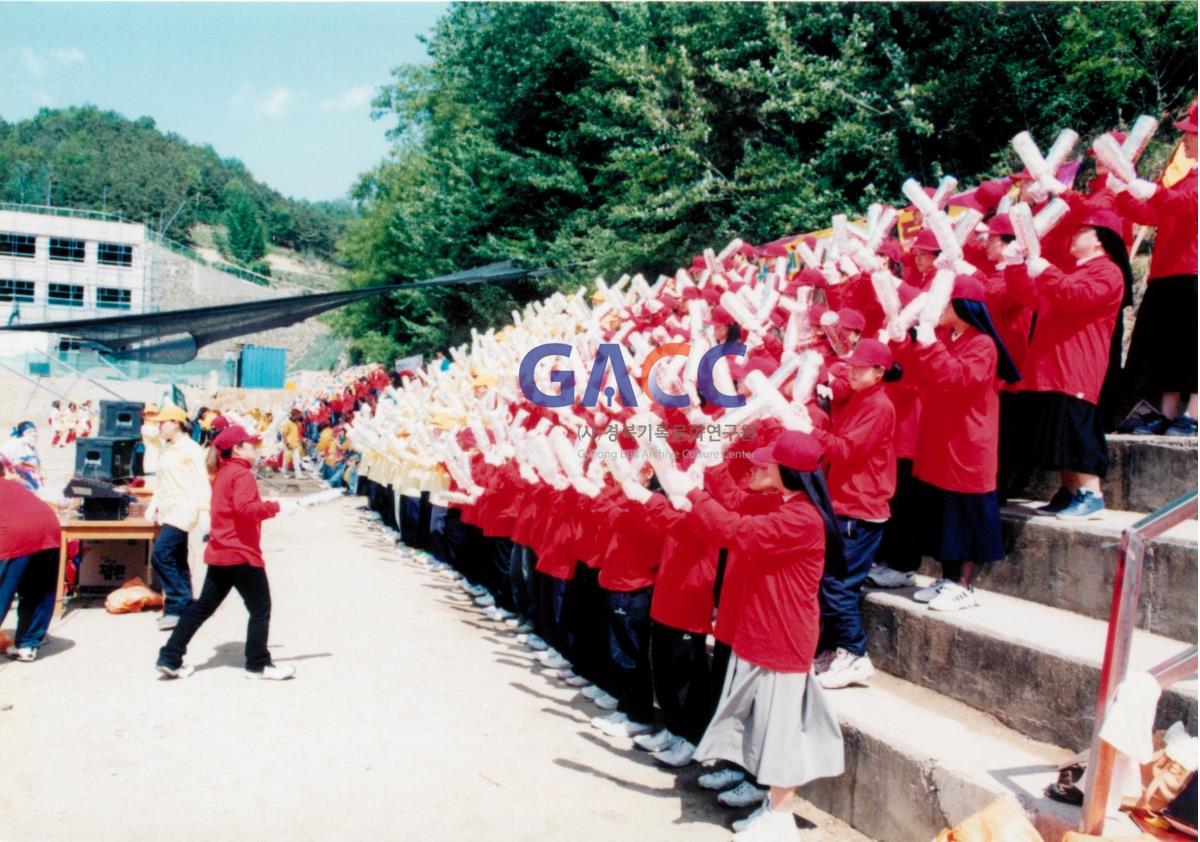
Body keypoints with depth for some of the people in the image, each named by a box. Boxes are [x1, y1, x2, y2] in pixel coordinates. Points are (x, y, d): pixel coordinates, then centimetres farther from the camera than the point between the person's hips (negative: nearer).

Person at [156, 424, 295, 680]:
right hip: (242, 553, -9)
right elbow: (245, 508, -27)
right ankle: (258, 664, 8)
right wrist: (276, 506, -23)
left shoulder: (222, 474, 16)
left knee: (203, 606, 14)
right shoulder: (242, 474, -13)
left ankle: (170, 658, 15)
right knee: (261, 609, 1)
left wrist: (265, 506, 18)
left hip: (220, 552, 9)